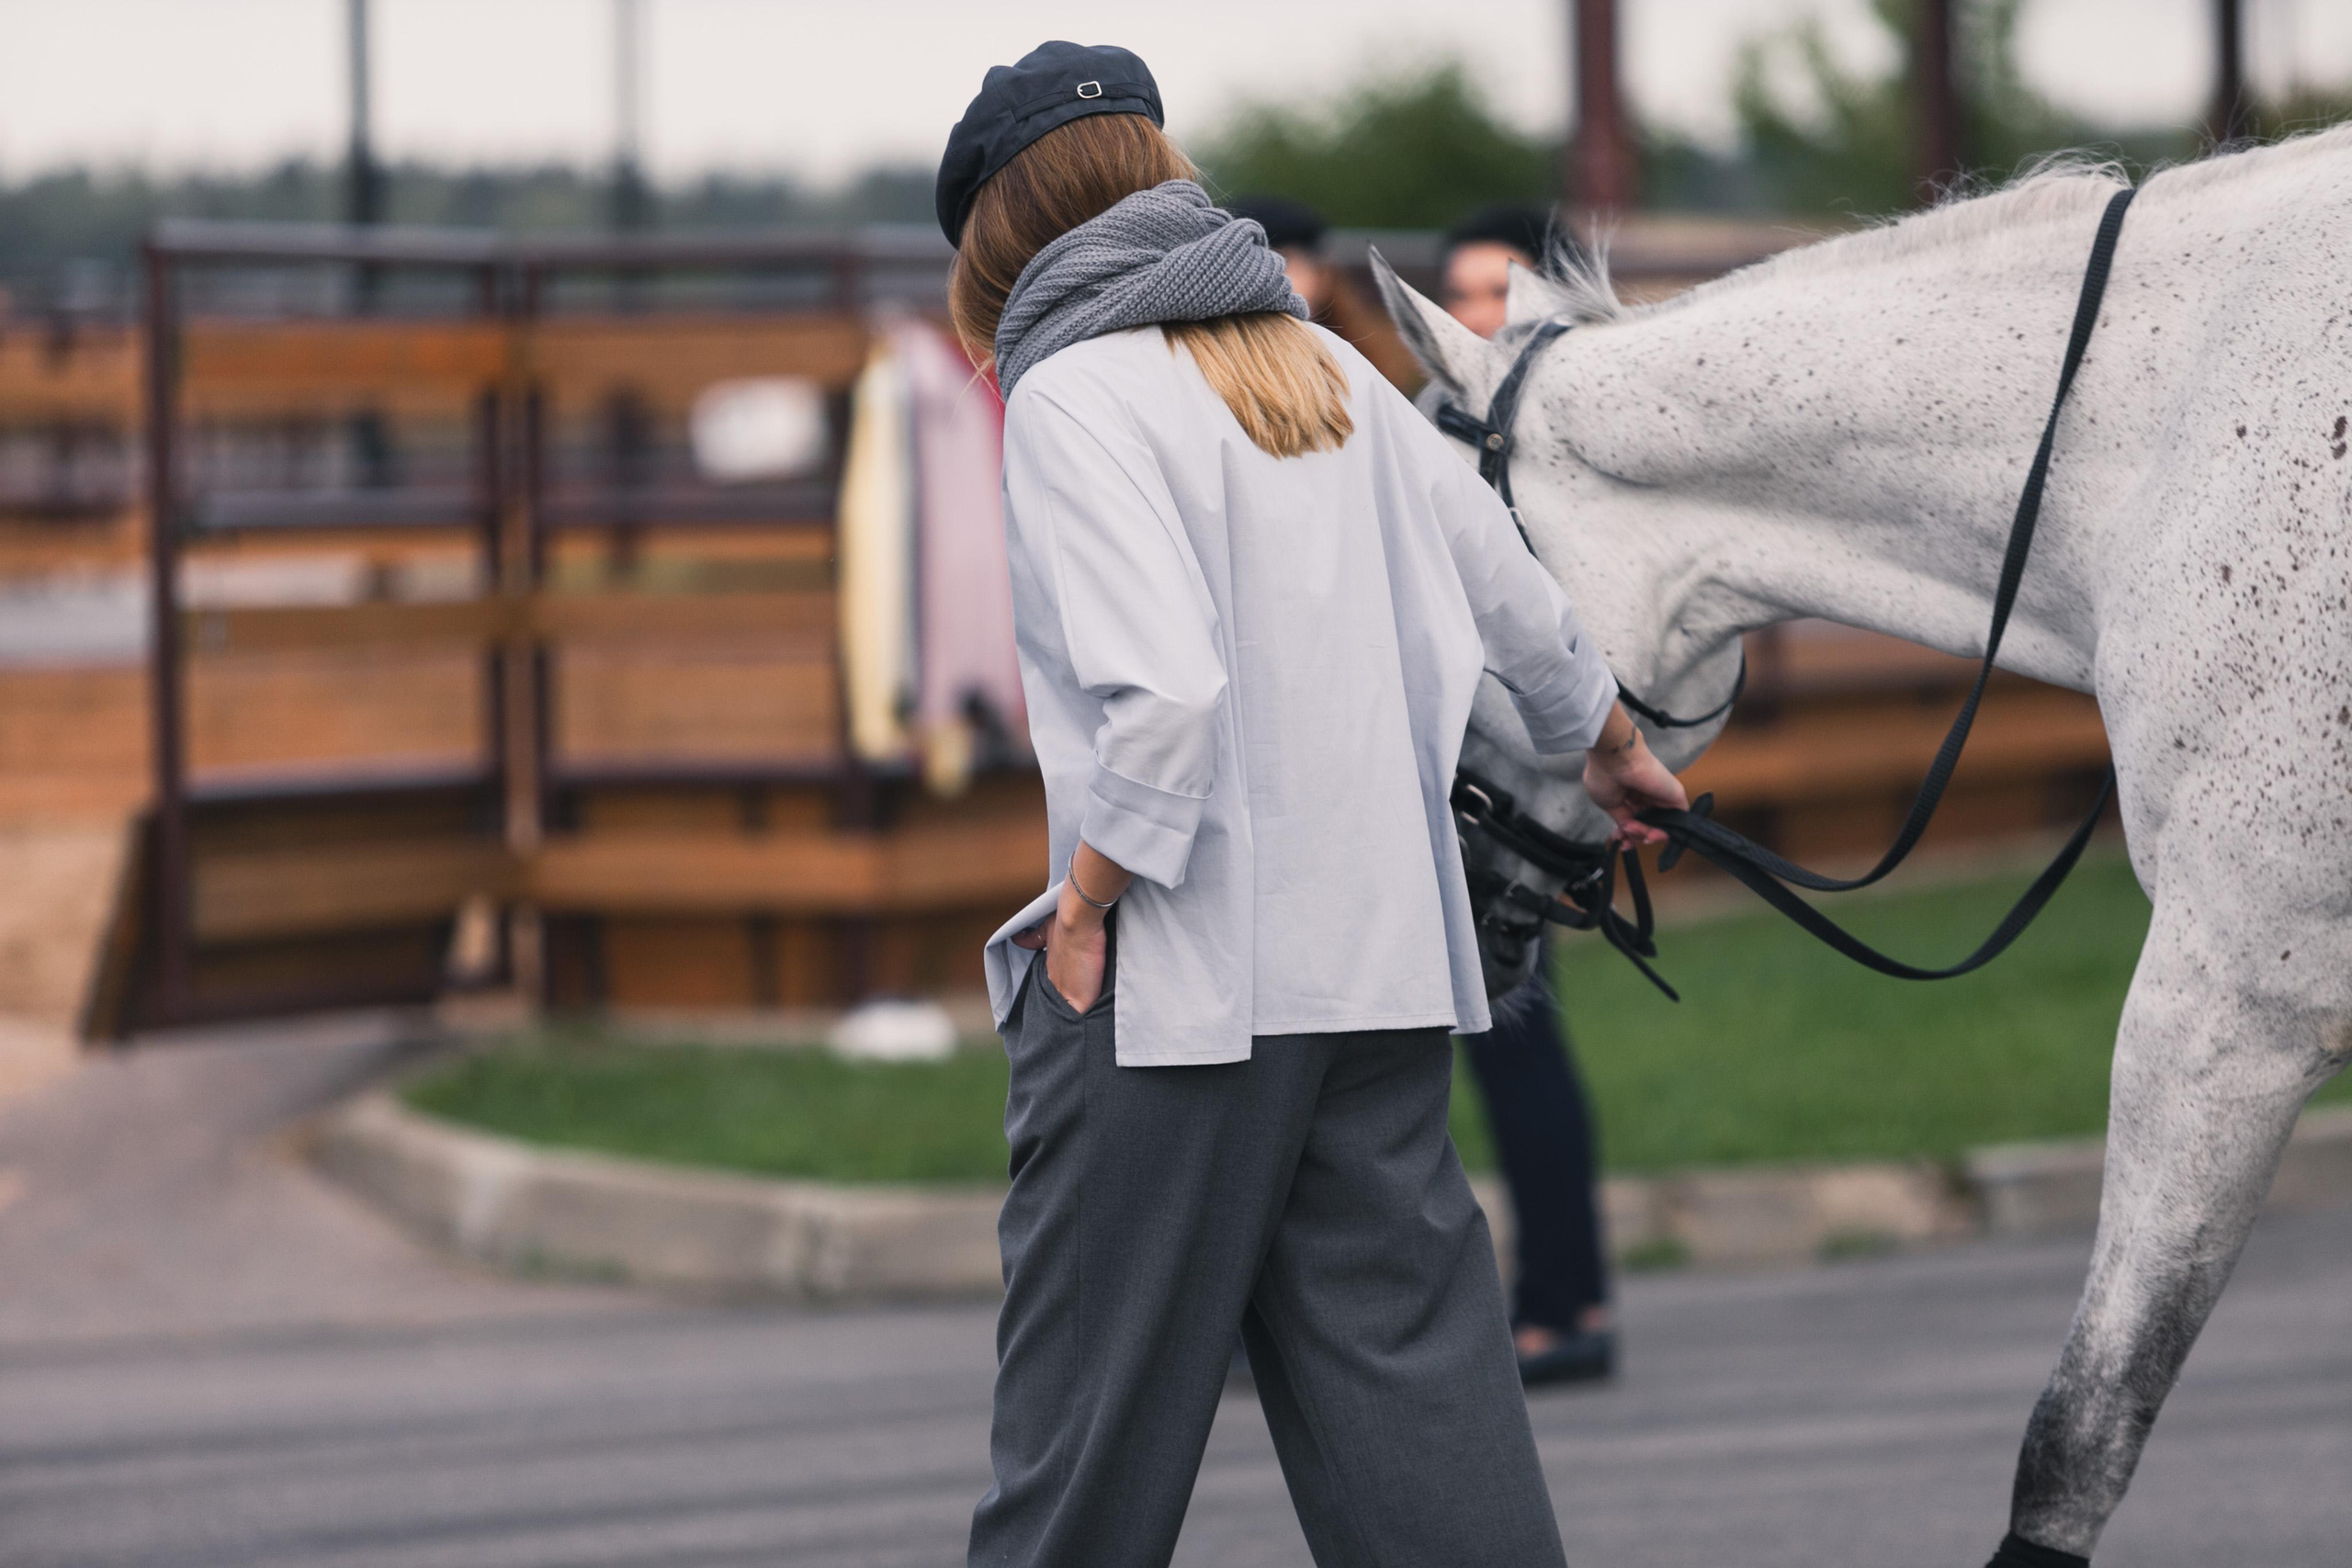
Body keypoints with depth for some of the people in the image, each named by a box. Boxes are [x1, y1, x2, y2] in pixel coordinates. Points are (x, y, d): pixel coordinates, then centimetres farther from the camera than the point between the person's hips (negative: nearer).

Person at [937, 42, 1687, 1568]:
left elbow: (1163, 695, -23)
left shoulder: (1071, 394, -11)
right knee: (1407, 1372, 8)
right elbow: (1520, 605, 20)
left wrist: (1085, 902, -11)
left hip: (1168, 982, -6)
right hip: (1385, 964, 6)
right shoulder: (1332, 368, 10)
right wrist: (1611, 745, 38)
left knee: (1091, 1401, 4)